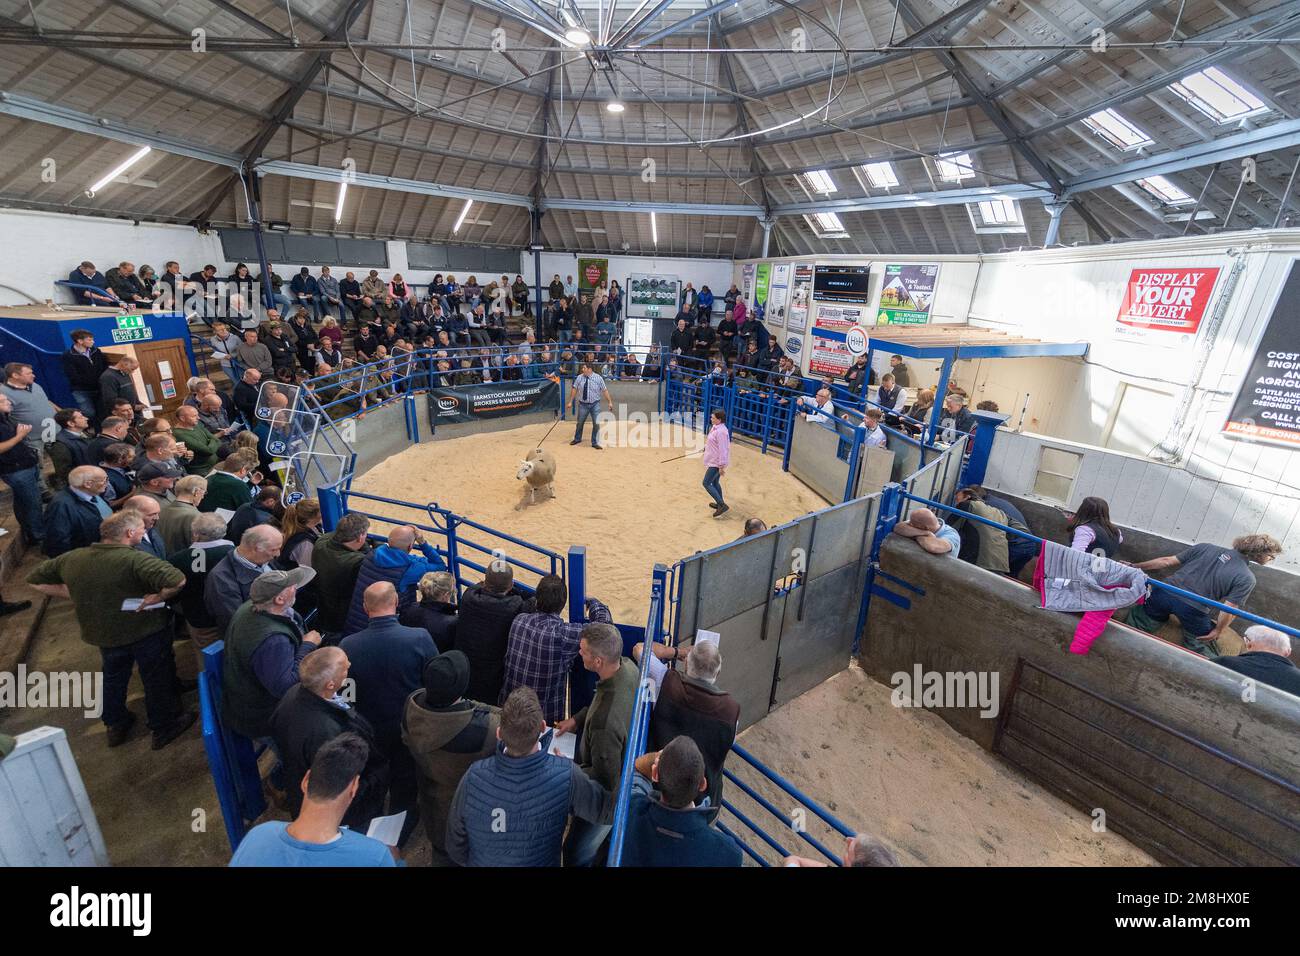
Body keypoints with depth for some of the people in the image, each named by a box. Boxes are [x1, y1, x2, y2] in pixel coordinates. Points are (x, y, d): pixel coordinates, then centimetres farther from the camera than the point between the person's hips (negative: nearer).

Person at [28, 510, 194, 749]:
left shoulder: (72, 558, -10)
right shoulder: (135, 559, -30)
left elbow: (35, 579, 7)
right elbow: (177, 580, -45)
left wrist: (72, 594, 4)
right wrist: (158, 597, -26)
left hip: (103, 632, 6)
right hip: (146, 631, -6)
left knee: (113, 678, 29)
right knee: (157, 680, 14)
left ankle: (115, 724, 47)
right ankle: (164, 727, 30)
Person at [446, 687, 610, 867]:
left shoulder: (473, 777, -31)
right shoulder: (565, 776, -35)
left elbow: (455, 847, -14)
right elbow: (606, 808, -17)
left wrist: (472, 862, 6)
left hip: (483, 862, 1)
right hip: (541, 861, 0)